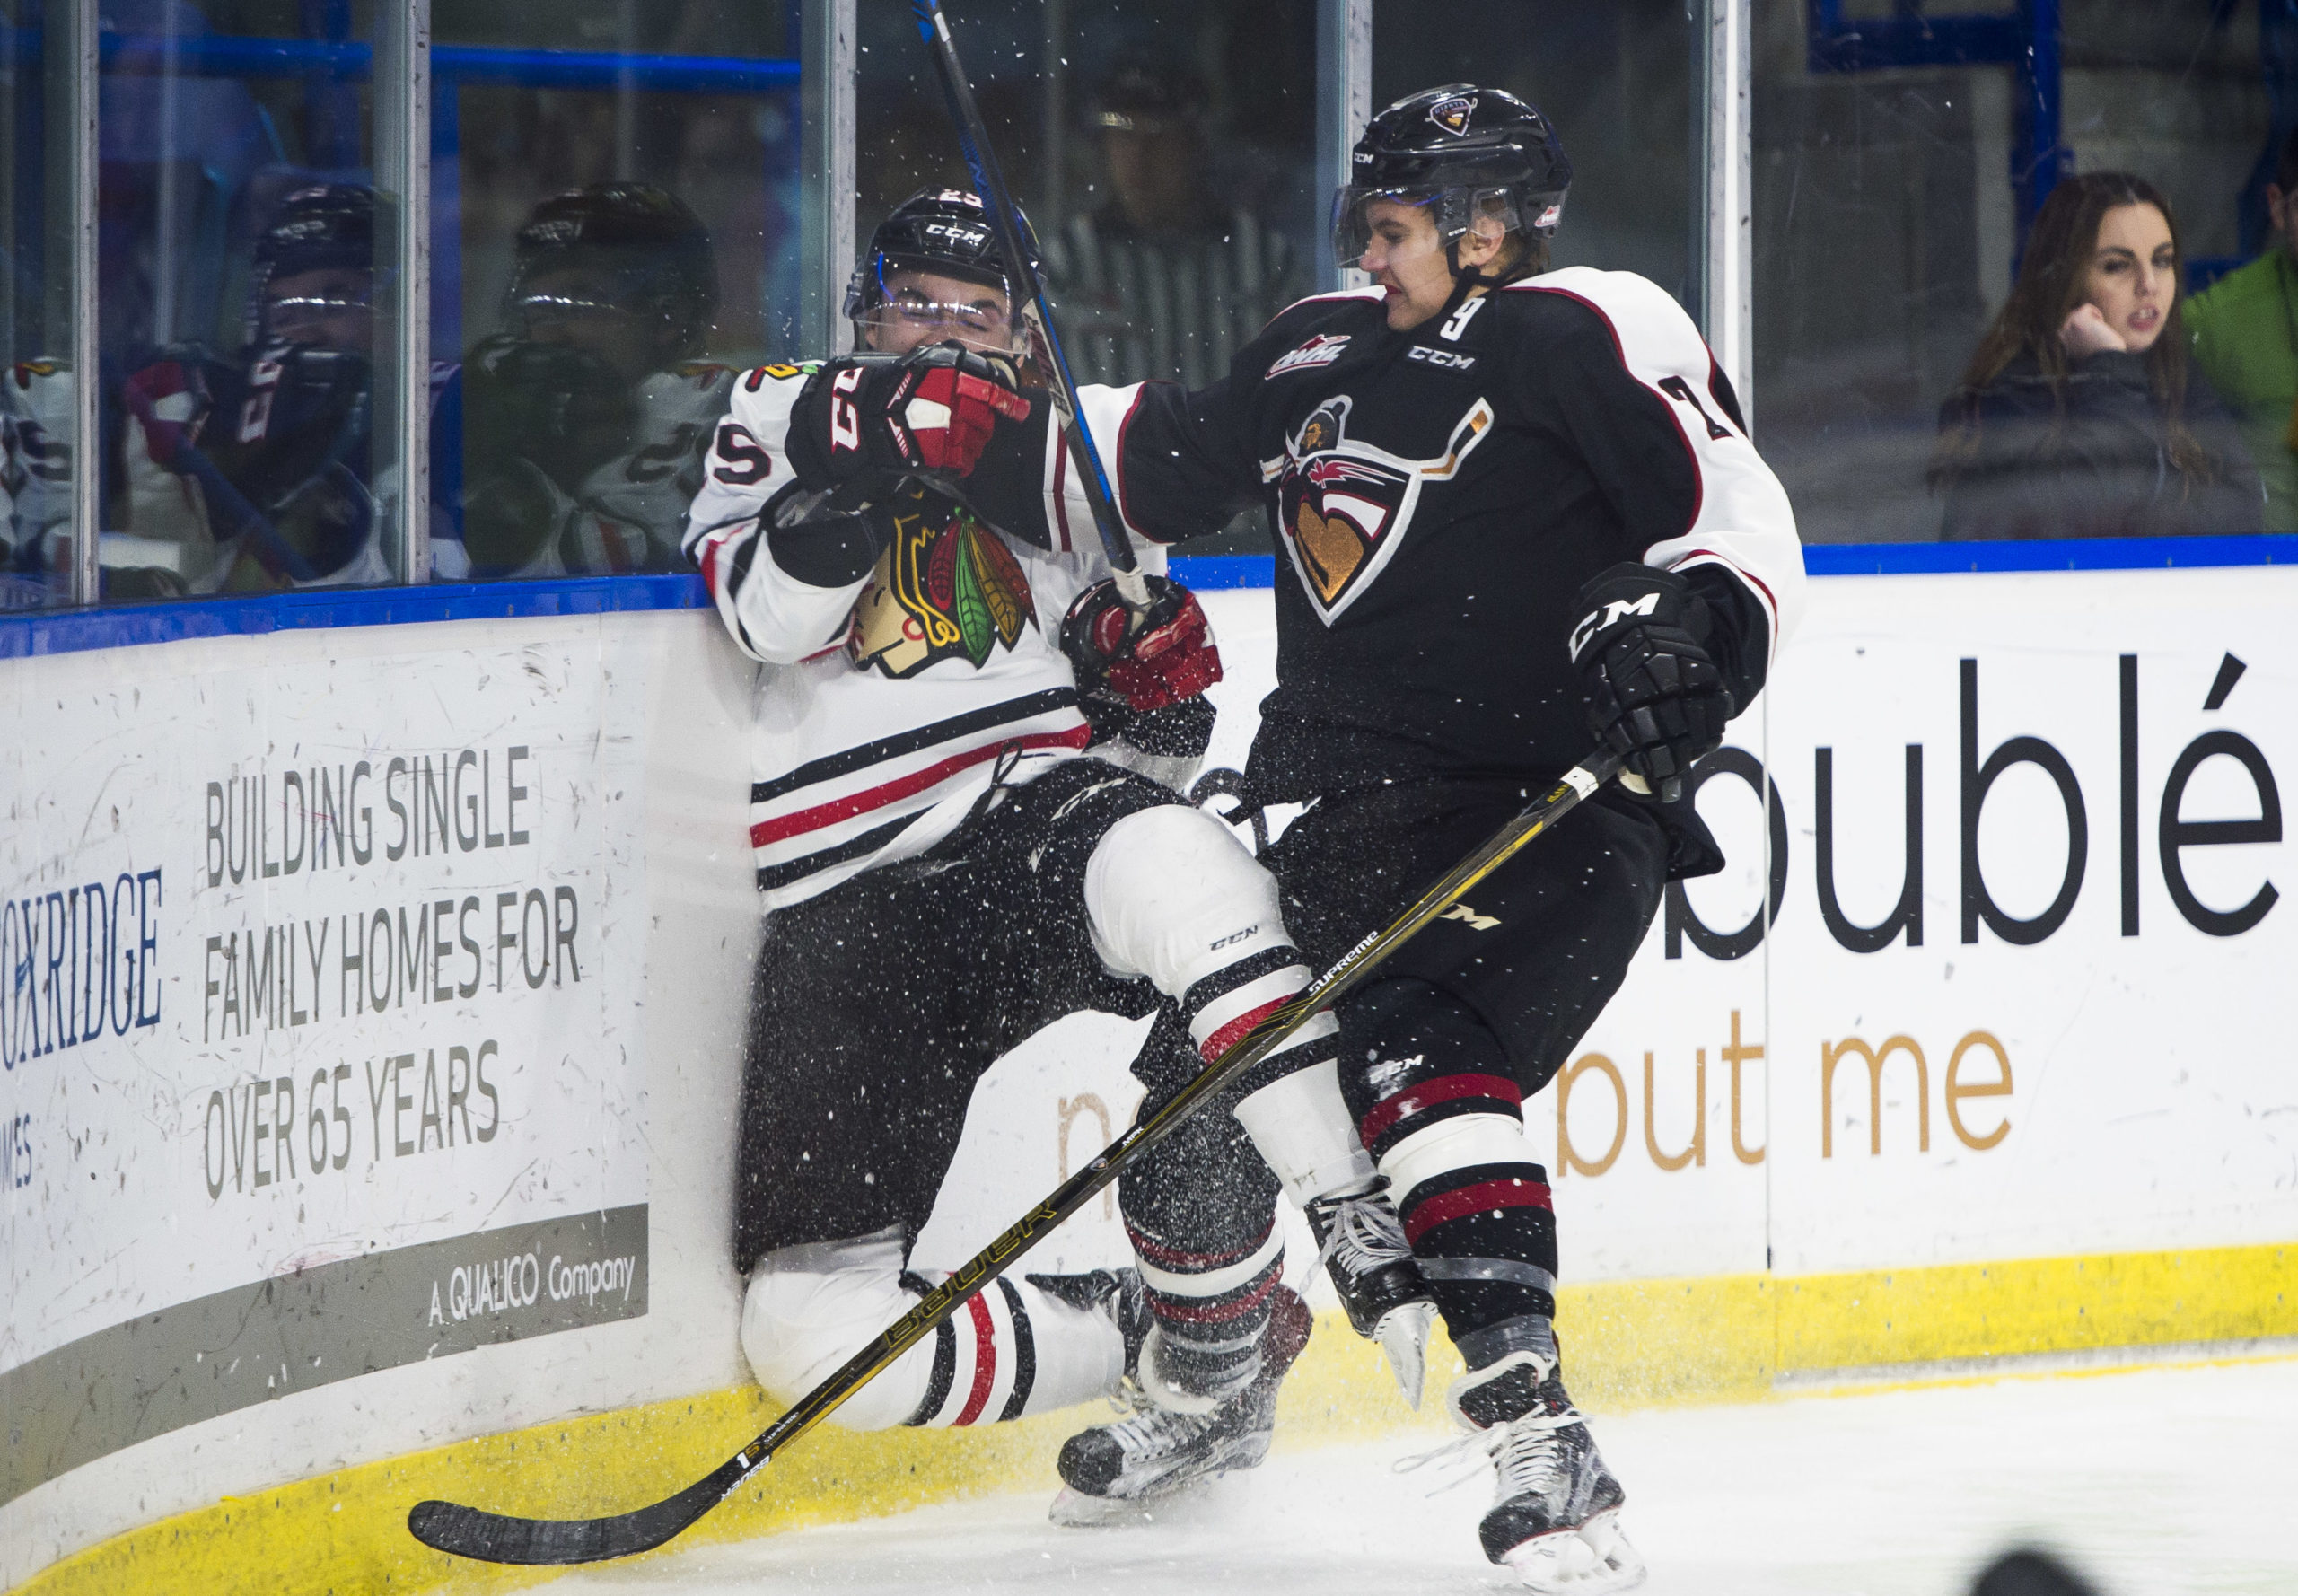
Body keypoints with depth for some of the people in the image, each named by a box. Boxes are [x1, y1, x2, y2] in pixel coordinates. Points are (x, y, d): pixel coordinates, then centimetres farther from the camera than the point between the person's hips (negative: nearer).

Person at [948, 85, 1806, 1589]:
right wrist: (985, 442, 16)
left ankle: (1526, 1412, -37)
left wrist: (1689, 631, -30)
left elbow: (1746, 518, -12)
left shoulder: (1589, 337, -5)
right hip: (1353, 809, 8)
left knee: (1411, 1047, -29)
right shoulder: (1319, 351, 16)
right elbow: (1157, 459, 26)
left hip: (1554, 801, -8)